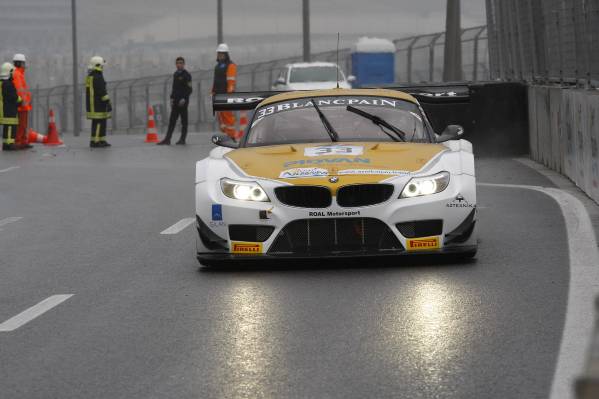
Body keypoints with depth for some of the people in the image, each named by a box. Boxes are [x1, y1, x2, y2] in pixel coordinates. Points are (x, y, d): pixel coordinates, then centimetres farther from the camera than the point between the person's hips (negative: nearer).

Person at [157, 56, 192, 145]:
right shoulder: (175, 74, 15)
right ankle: (167, 139, -1)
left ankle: (182, 140, 5)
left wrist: (184, 99, -19)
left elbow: (189, 89, -11)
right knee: (172, 121, 2)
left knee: (184, 121, 0)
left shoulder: (186, 75, -7)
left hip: (183, 101, -7)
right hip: (175, 101, 7)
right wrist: (172, 98, 14)